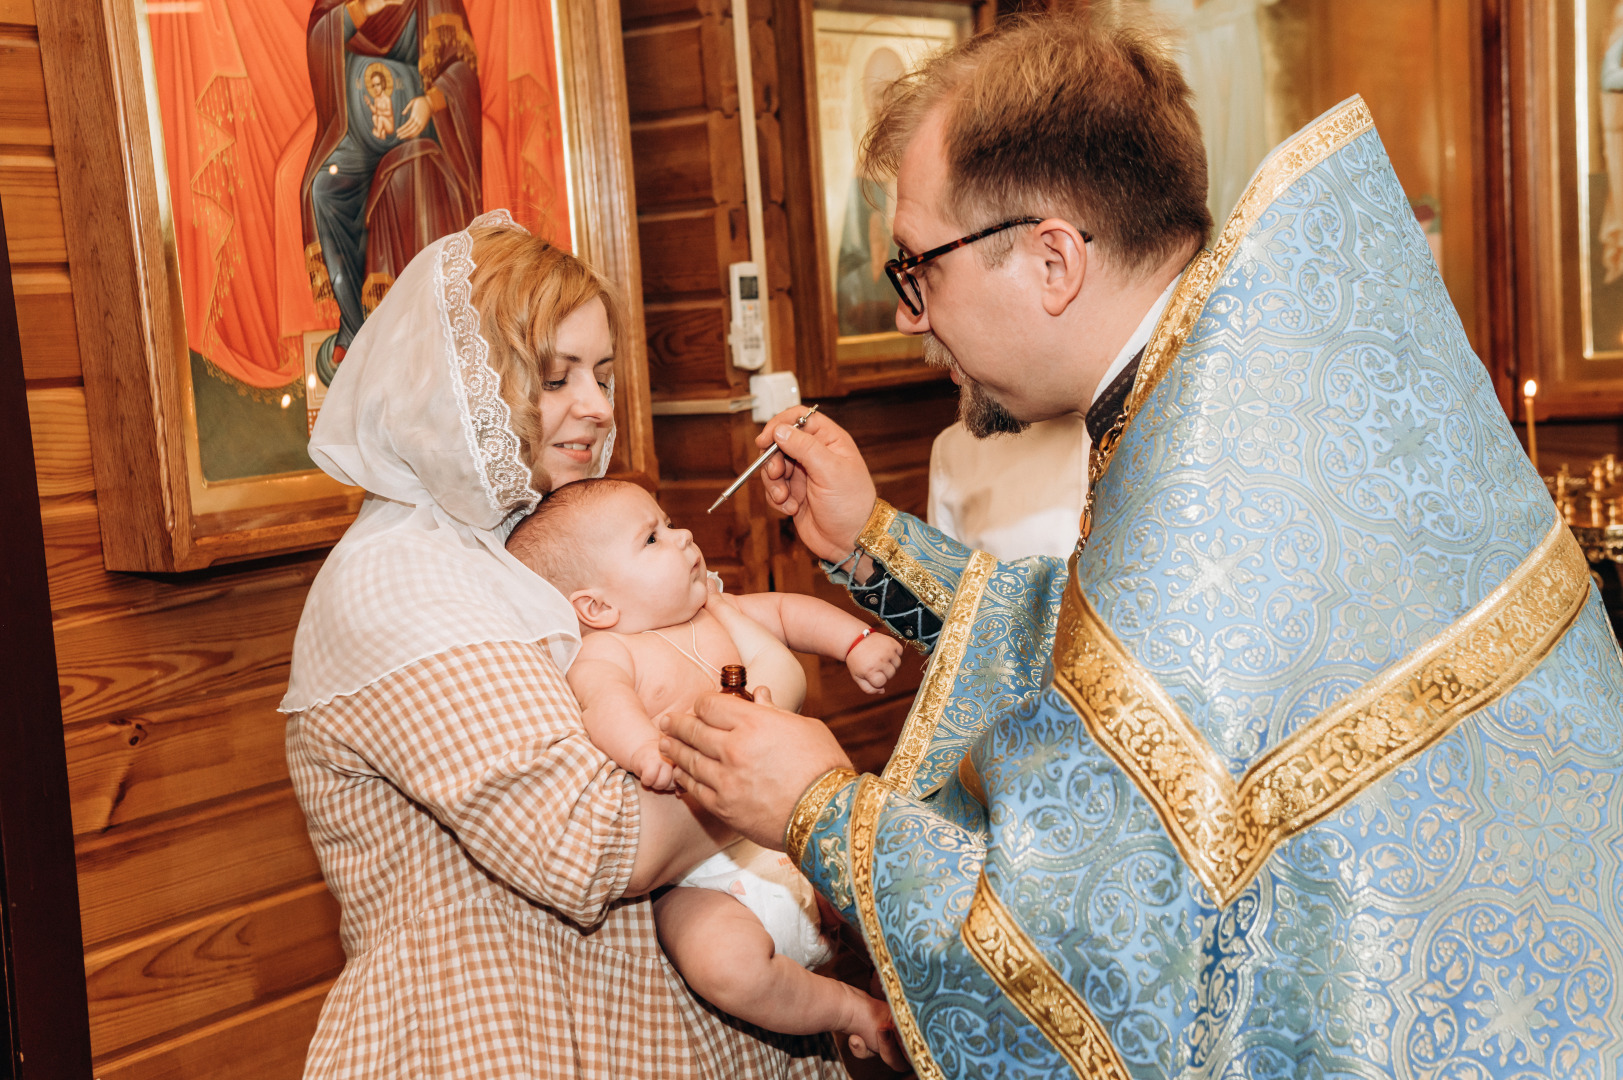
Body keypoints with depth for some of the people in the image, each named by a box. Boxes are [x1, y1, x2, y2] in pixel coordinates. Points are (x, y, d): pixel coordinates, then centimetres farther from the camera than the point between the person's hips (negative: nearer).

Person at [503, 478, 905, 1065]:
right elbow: (606, 701, -31)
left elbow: (786, 611, 23)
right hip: (709, 879, -7)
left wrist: (856, 640, 6)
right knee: (724, 961, -34)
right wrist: (642, 746, -53)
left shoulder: (715, 611, 13)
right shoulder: (604, 652, -10)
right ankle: (853, 1009, -10)